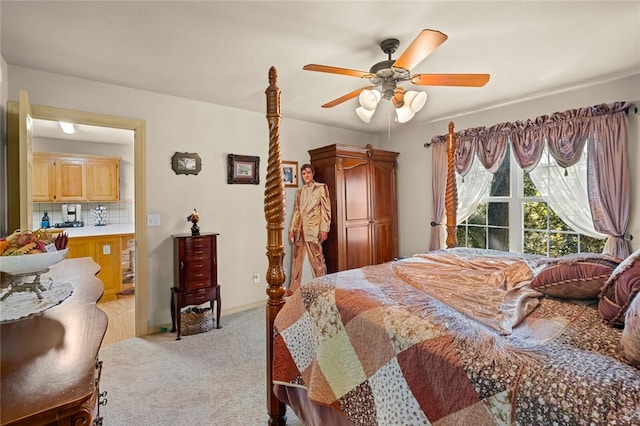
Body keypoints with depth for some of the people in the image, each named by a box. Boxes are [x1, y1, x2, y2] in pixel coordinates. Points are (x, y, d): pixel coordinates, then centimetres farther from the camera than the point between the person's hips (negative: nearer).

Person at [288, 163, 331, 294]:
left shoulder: (321, 187, 2)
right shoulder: (299, 192, 18)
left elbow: (326, 209, -4)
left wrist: (324, 229, -12)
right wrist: (292, 228, 11)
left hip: (313, 228, -5)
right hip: (299, 228, 5)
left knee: (316, 259, -3)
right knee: (297, 258, 9)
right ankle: (293, 288, 18)